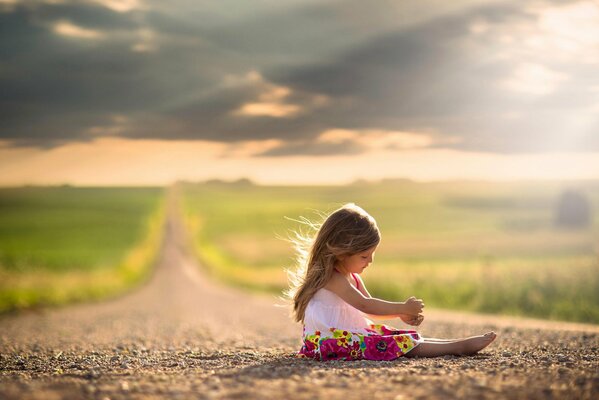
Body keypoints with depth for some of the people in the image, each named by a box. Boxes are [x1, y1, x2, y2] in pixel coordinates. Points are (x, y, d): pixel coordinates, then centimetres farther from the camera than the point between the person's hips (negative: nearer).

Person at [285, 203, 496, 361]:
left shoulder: (350, 275, 13)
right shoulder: (332, 277, -19)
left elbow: (369, 309, 14)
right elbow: (365, 305, -27)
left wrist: (402, 314, -3)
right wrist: (403, 309, -24)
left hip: (352, 333, 10)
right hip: (332, 342, -10)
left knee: (408, 338, 3)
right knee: (406, 344, -17)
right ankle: (460, 347, -19)